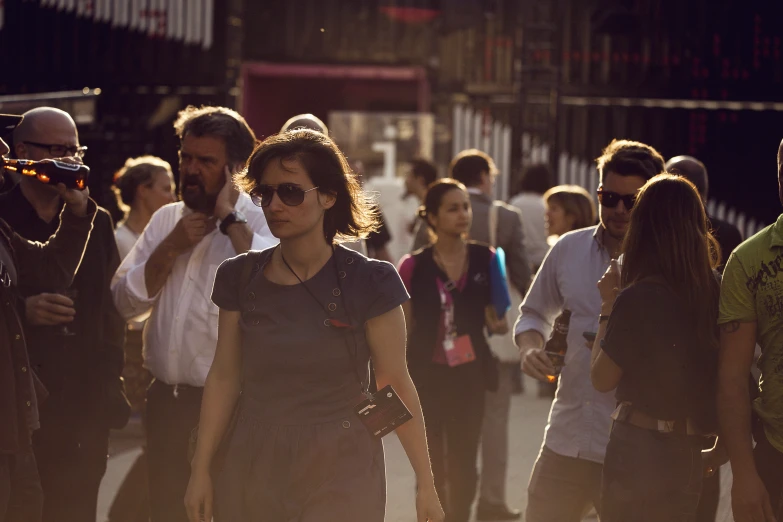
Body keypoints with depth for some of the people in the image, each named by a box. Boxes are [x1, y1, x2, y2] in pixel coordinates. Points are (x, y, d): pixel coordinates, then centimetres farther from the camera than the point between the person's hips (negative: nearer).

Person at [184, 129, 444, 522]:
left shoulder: (368, 283, -7)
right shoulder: (239, 278, 3)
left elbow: (395, 385, -6)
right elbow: (224, 377, 7)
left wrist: (425, 484, -6)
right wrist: (200, 471, 5)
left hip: (340, 474, -3)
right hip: (254, 470, 4)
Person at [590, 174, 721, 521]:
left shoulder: (637, 298, -17)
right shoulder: (714, 293, 0)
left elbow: (602, 378, -7)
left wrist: (608, 306, 0)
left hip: (640, 451, -6)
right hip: (689, 453, 6)